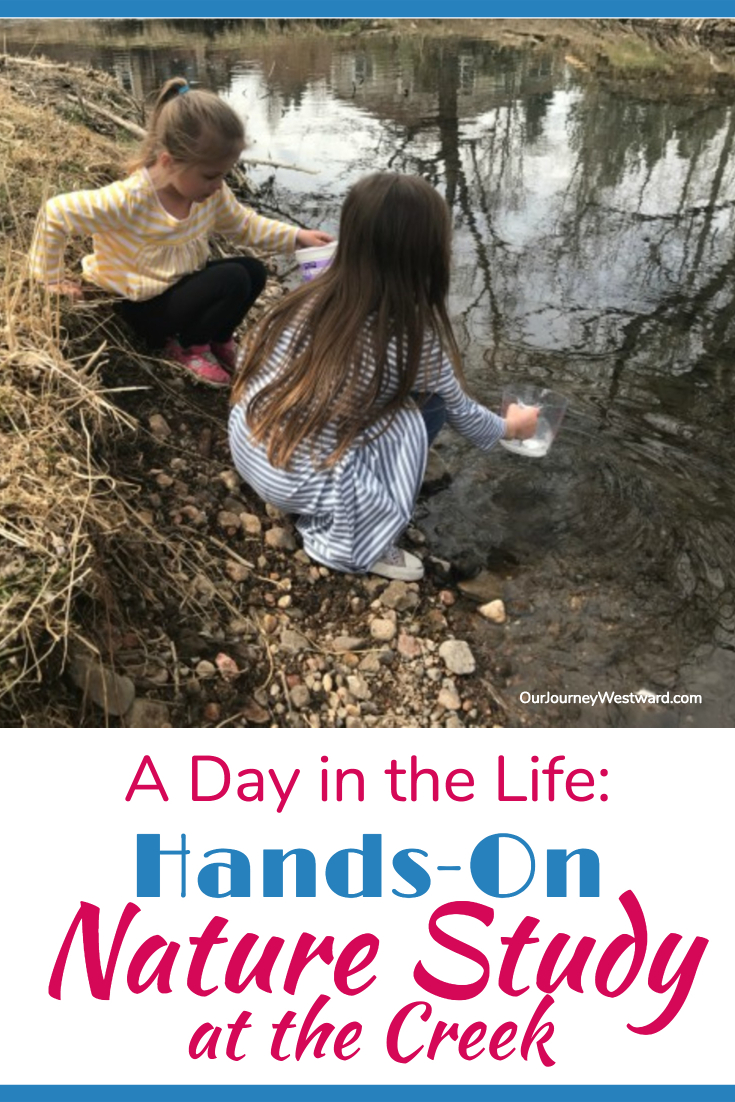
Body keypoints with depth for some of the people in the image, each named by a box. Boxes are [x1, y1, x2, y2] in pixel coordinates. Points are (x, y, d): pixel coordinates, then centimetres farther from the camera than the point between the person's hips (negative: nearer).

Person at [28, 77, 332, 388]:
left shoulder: (210, 192, -10)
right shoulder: (127, 201, -31)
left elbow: (243, 224, 6)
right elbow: (54, 214, -23)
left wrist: (296, 236, -4)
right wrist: (51, 279, -14)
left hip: (185, 285, 7)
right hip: (145, 306, -7)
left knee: (253, 270, -12)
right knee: (233, 280, -24)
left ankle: (216, 339, 10)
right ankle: (188, 347, -2)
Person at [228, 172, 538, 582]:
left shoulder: (315, 296, -2)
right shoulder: (414, 340, -14)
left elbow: (255, 359, 12)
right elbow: (462, 414, 3)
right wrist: (510, 426, 26)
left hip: (245, 448, 6)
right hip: (299, 484, -6)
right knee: (424, 407, 2)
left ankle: (329, 514, 20)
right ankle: (346, 541, 4)